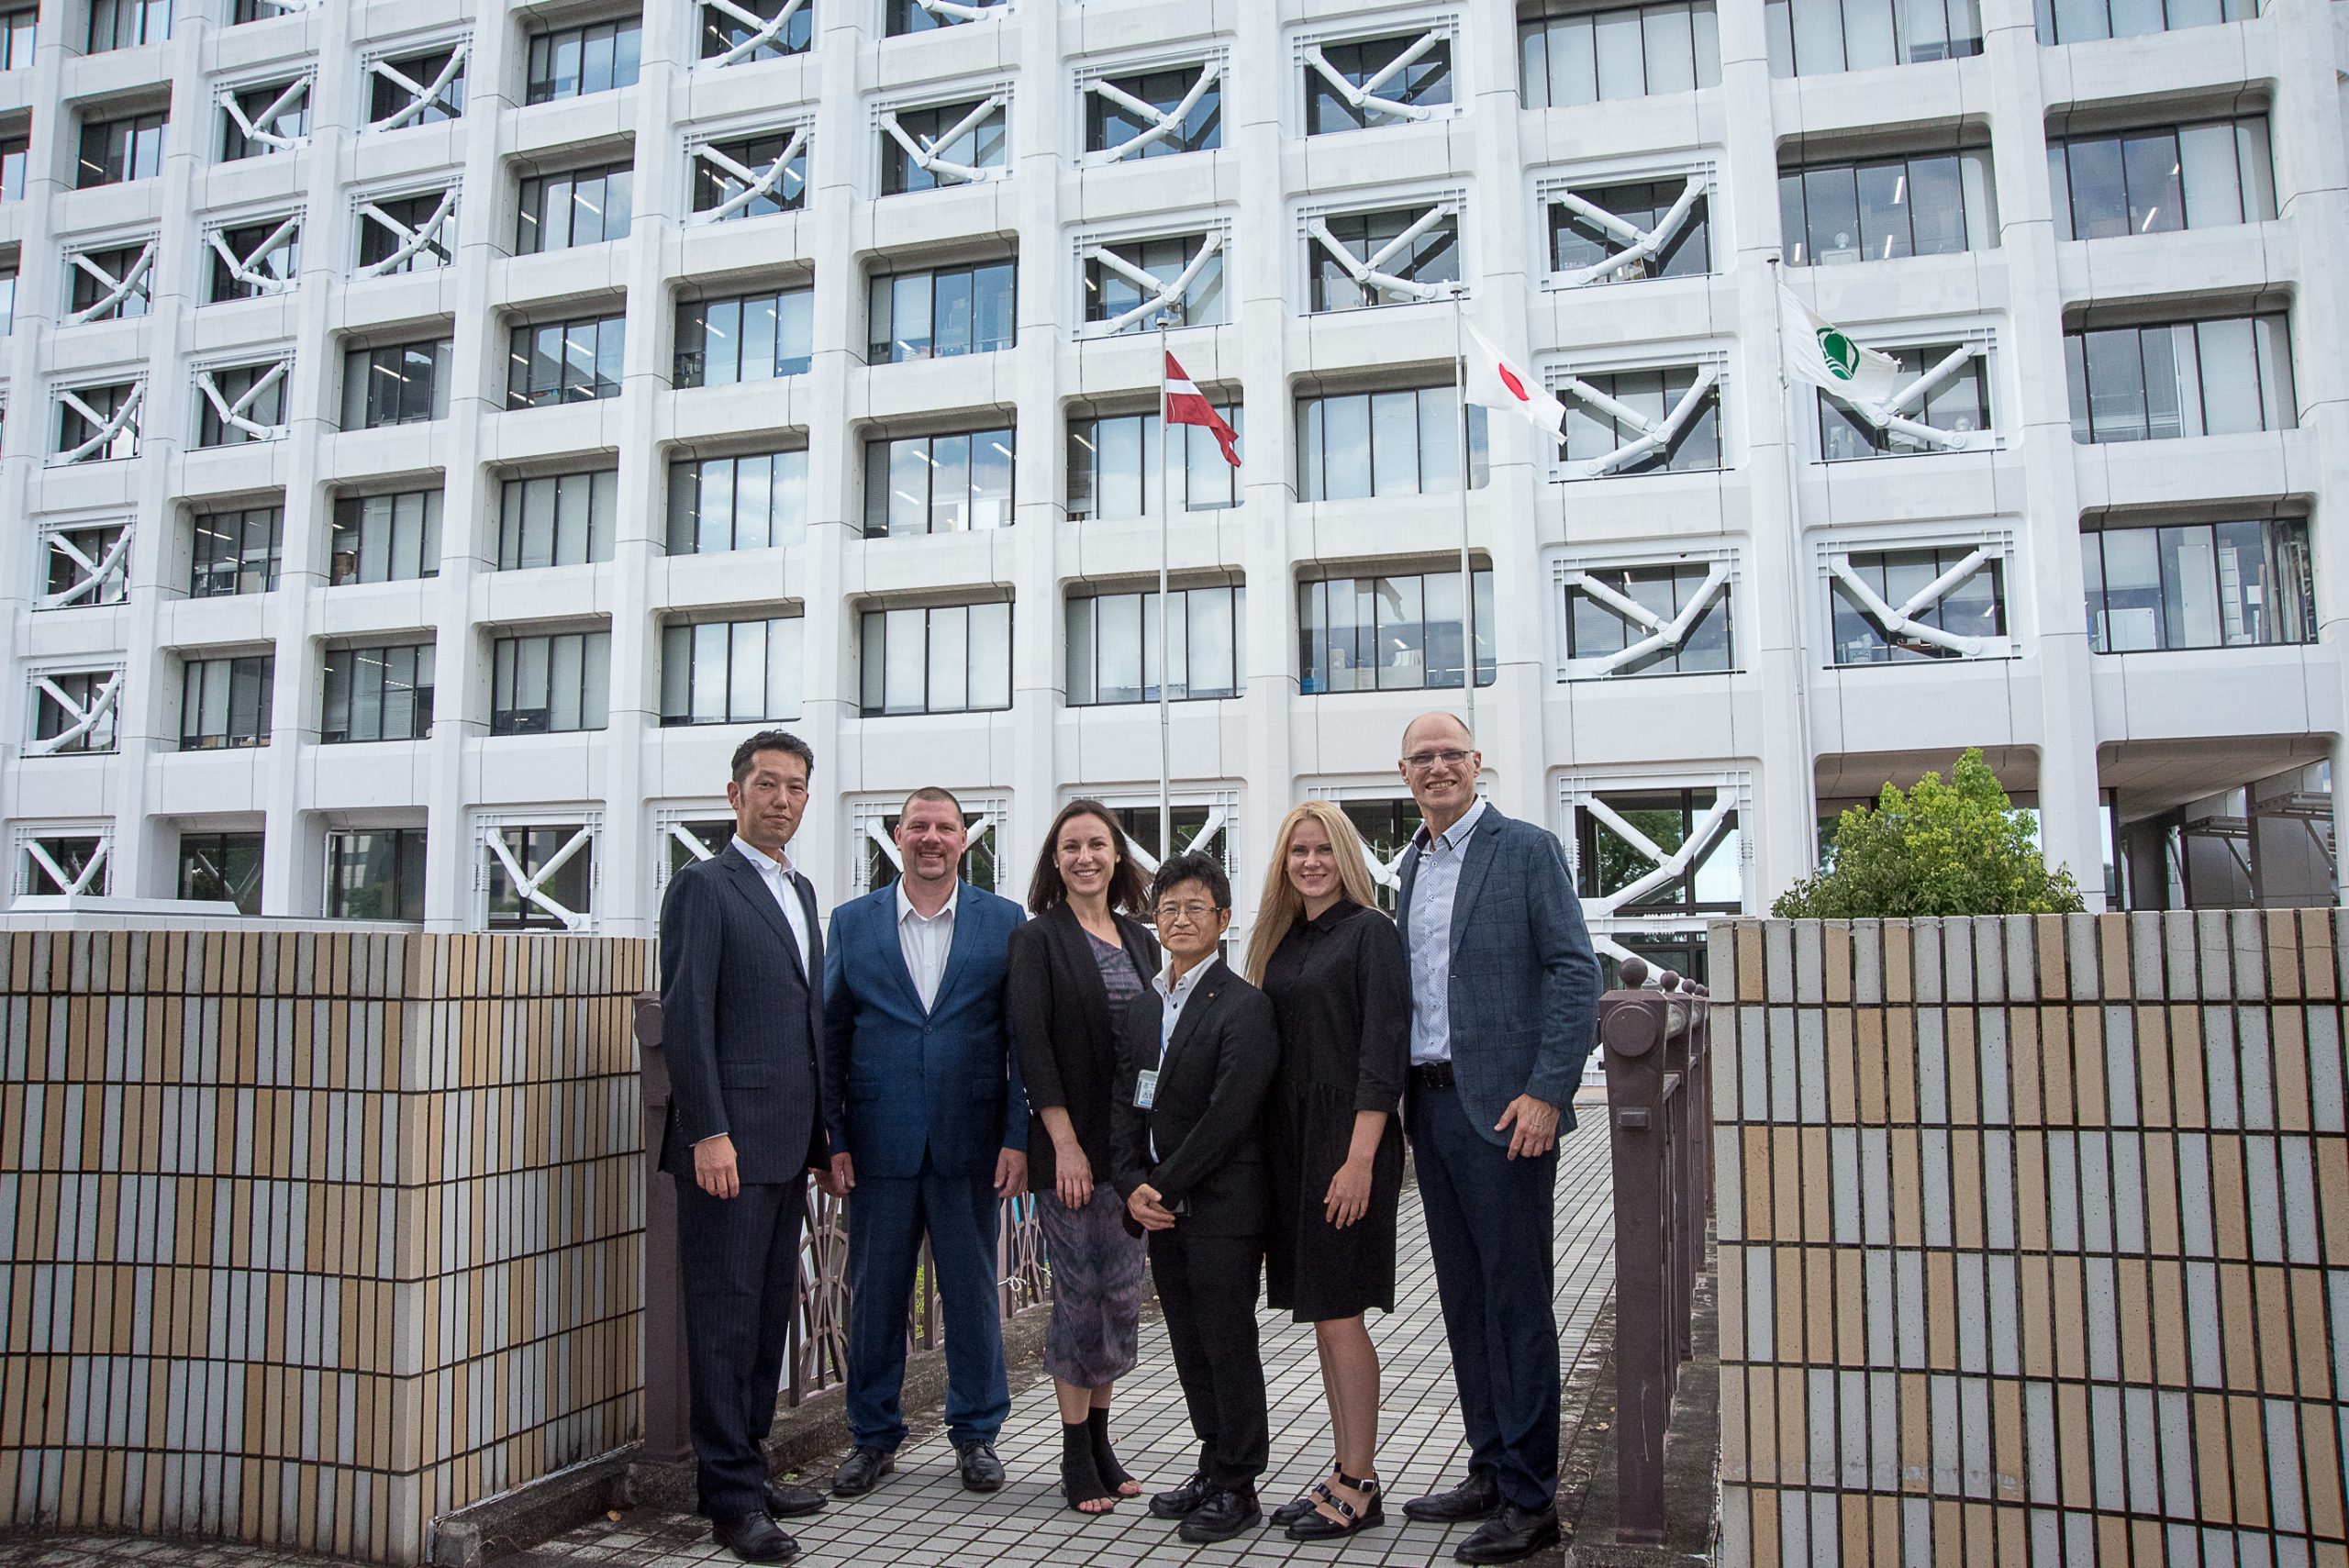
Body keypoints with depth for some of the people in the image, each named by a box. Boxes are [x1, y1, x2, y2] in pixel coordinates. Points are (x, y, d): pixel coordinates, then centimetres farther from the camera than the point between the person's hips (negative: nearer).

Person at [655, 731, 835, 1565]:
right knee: (725, 1314, -1)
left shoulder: (801, 891, 17)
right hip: (729, 1141, -8)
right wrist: (709, 1132, -18)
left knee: (770, 1310, 14)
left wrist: (822, 1126, 16)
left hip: (789, 1143, 8)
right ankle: (731, 1495, 8)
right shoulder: (704, 885, -6)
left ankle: (747, 1467, 25)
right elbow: (686, 1016, -12)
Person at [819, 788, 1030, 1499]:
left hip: (968, 1144, -1)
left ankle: (977, 1432, 27)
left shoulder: (1005, 922, 3)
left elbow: (1024, 1037, 1)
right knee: (874, 1293, 10)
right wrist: (832, 1138, -2)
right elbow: (830, 1035, 5)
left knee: (973, 1293, 9)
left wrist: (1018, 1137, -6)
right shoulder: (852, 922, 6)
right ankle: (874, 1435, 27)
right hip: (879, 1142, 1)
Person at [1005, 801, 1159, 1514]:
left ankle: (1101, 1442, 23)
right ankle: (1077, 1456, 12)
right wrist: (1065, 1144, -15)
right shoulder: (1038, 939, -4)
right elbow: (1032, 1045, -10)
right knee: (1080, 1291, 0)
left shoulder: (1140, 940, 12)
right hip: (1071, 1144, -5)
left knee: (1122, 1293, 10)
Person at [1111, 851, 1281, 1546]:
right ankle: (1213, 1468, 29)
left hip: (1222, 1207, -7)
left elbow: (1228, 1116, -17)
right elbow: (1125, 1103, 9)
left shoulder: (1244, 1007, -12)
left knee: (1228, 1346, 2)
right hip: (1162, 1207, 7)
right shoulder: (1142, 1009, 12)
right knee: (1190, 1346, 15)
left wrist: (1168, 1186, -14)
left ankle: (1237, 1486, 16)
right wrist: (1132, 1185, -5)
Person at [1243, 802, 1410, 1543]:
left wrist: (1360, 1158, -19)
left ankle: (1358, 1488, 8)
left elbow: (1383, 1048, -13)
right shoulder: (1282, 940, 14)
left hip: (1347, 1135, -7)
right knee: (1321, 1314, 11)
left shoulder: (1370, 931, -7)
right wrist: (1269, 1147, 8)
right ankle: (1348, 1474, 21)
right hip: (1291, 1140, 7)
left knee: (1337, 1310, -4)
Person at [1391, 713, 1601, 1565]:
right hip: (1430, 1104, 7)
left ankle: (1530, 1499, 10)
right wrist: (1400, 1094, 11)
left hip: (1502, 1108, -7)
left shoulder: (1526, 849, -5)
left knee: (1517, 1301, 0)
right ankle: (1490, 1470, 25)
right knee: (1463, 1298, 13)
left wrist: (1546, 1093, -17)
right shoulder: (1413, 863, 15)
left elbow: (1576, 974, -10)